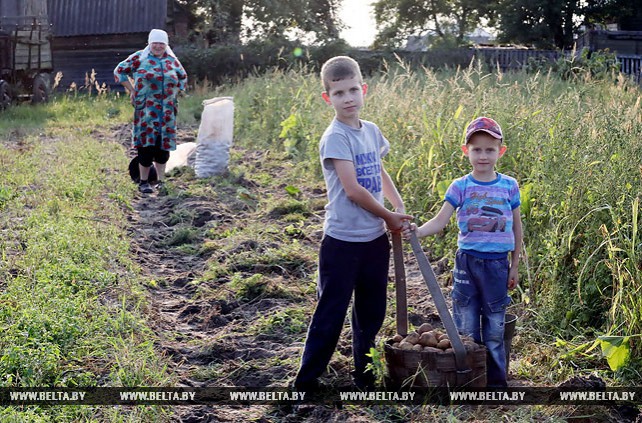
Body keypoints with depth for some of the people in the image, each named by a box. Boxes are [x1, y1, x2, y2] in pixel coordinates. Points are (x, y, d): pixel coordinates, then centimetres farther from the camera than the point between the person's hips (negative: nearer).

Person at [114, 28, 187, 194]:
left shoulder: (172, 61, 12)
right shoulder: (139, 58, 2)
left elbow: (183, 77, 27)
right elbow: (119, 71, 7)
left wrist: (174, 93, 14)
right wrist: (132, 90, 1)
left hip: (167, 111, 4)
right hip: (146, 110, -4)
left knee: (163, 145, 7)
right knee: (146, 145, -6)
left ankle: (161, 181, 17)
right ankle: (143, 182, 4)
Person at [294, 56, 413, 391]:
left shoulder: (371, 131, 7)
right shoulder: (335, 137, -15)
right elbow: (352, 189, -20)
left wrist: (400, 207, 5)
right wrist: (388, 216, -9)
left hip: (375, 238, 7)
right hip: (343, 241, -7)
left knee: (371, 313, 18)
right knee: (330, 315, 0)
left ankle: (365, 375, 34)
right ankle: (306, 383, 11)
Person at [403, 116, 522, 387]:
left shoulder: (509, 186, 1)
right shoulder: (460, 187, -3)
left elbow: (517, 228, 8)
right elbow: (441, 220, -10)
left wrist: (515, 267, 10)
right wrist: (417, 231, -30)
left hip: (497, 265, 0)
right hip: (467, 262, 0)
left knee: (495, 329, 9)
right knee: (466, 329, 6)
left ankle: (497, 382, 21)